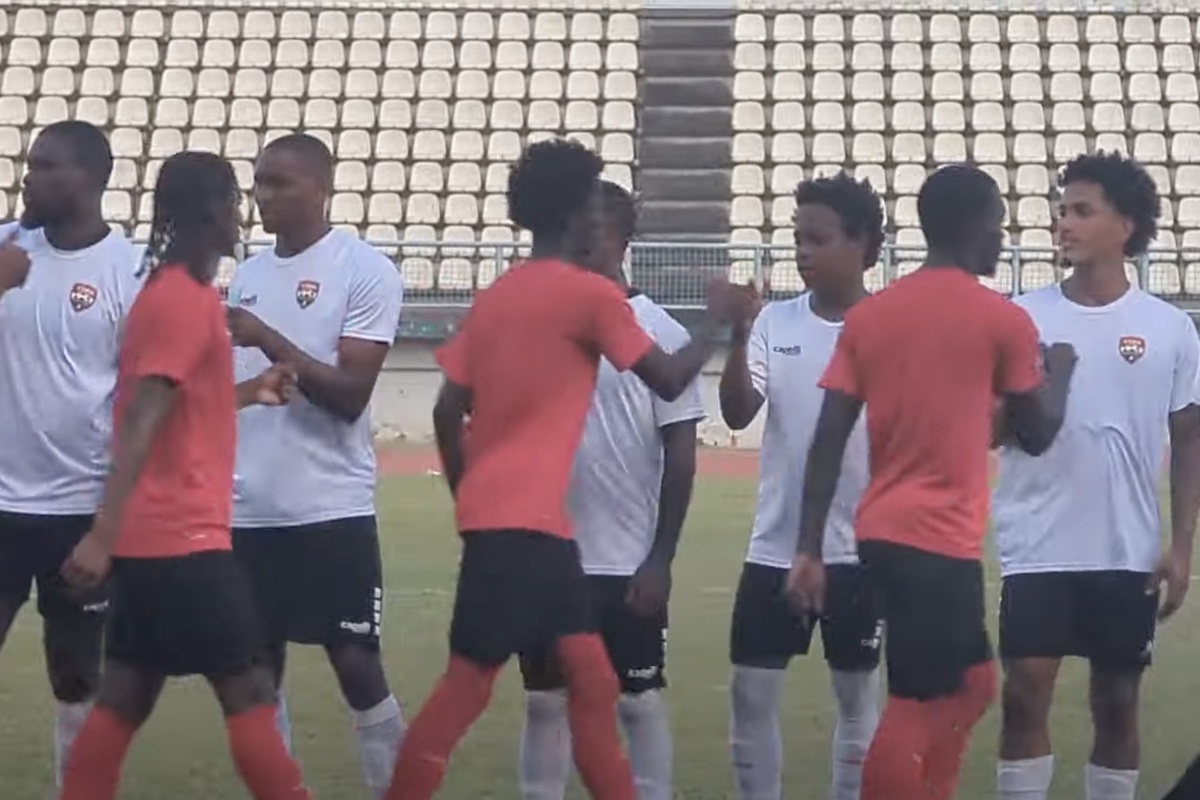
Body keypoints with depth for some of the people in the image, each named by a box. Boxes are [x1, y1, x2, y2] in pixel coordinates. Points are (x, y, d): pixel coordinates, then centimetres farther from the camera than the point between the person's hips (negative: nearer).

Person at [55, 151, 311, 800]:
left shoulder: (169, 292, 14)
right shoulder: (187, 299, -14)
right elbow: (140, 422, -22)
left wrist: (247, 392, 24)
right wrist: (103, 535, -27)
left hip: (151, 535, 9)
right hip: (182, 537, -9)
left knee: (126, 697, 8)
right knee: (246, 692, -3)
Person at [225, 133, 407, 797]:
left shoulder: (364, 270, -6)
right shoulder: (246, 275, 13)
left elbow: (350, 394, -13)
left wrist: (271, 342, -21)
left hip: (330, 509, -6)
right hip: (247, 510, 6)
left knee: (356, 663, -4)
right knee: (257, 665, 9)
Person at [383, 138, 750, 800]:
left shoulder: (496, 295, 14)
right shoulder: (590, 294, -6)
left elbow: (447, 410, 12)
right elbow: (669, 381, -1)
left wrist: (469, 499, 20)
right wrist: (718, 317, 14)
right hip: (521, 521, -8)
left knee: (591, 680, 11)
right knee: (468, 682, -7)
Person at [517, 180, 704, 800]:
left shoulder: (660, 333, -6)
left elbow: (681, 456, -5)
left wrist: (660, 559, -9)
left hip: (628, 562, -4)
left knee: (639, 700, 5)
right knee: (544, 699, 10)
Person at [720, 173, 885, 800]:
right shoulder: (776, 322, 1)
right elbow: (737, 414, -10)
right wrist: (738, 335, -24)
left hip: (860, 549, -2)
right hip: (776, 546, 2)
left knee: (857, 696, 8)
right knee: (751, 694, 3)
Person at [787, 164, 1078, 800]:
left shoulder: (866, 315, 9)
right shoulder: (1001, 319, -5)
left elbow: (828, 441, 3)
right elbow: (1036, 436, 6)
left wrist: (808, 548, 4)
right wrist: (1061, 369, 25)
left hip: (883, 532, 7)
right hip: (940, 540, -7)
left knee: (971, 683, 20)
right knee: (913, 707, -4)